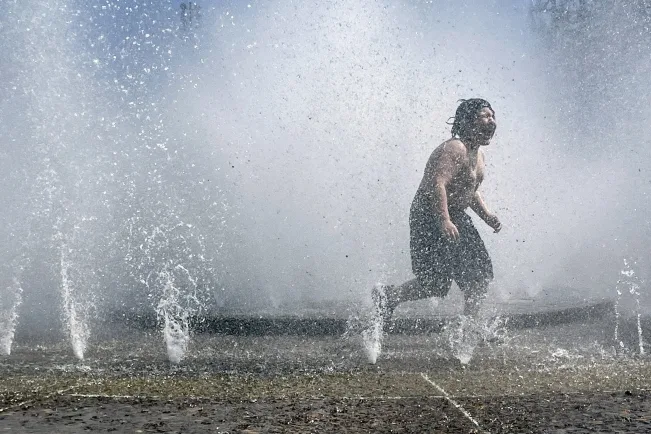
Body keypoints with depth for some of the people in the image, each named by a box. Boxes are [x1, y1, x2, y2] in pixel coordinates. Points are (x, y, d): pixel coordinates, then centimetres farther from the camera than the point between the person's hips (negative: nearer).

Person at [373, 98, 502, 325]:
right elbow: (437, 184, -31)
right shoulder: (454, 149, -19)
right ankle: (387, 294, 10)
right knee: (436, 281, -10)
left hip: (455, 217, 10)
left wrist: (487, 216, 12)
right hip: (430, 217, -10)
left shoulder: (478, 155, 13)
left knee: (481, 274, 6)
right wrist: (444, 221, -41)